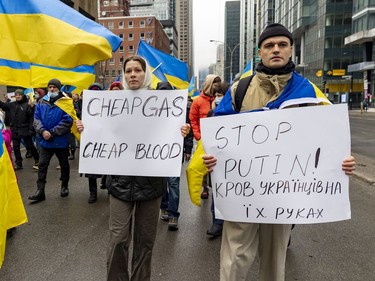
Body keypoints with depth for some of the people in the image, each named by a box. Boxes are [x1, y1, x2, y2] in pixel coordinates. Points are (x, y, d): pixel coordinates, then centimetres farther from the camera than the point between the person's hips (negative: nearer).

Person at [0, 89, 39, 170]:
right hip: (15, 129, 5)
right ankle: (18, 163, 20)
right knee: (16, 147, 10)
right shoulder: (12, 104, 7)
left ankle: (37, 159, 24)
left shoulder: (27, 104, -9)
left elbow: (31, 114, -17)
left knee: (30, 146, 5)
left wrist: (32, 107, -35)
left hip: (25, 129, -5)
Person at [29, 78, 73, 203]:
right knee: (42, 165, 4)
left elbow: (67, 121, -17)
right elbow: (36, 118, 1)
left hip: (61, 141, -3)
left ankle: (64, 186, 31)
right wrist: (42, 131, -18)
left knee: (64, 165, 13)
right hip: (45, 141, 3)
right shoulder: (41, 102, 5)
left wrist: (52, 132, -21)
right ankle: (40, 191, 11)